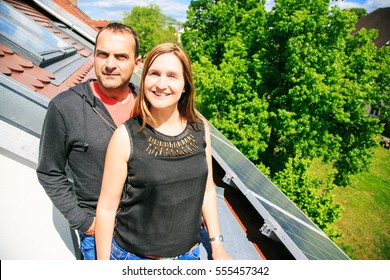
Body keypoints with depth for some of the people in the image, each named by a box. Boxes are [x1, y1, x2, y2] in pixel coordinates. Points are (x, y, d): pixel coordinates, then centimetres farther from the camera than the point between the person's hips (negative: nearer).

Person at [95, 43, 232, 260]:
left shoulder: (200, 128, -6)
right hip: (133, 256, -2)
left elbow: (207, 189, 4)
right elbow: (107, 207, -11)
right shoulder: (126, 136, -17)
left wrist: (217, 246, 6)